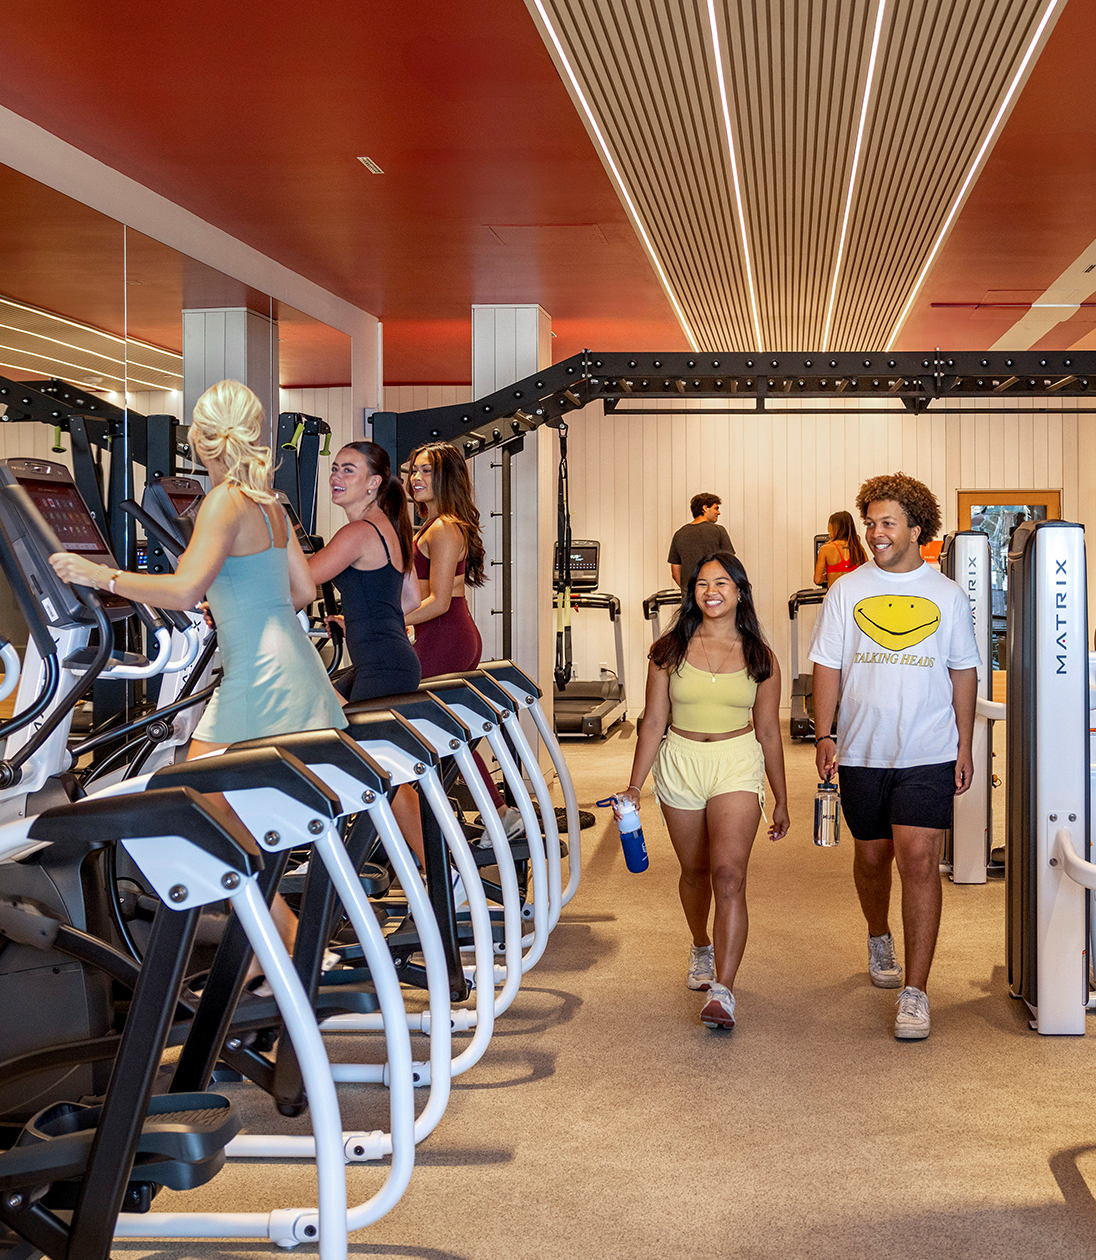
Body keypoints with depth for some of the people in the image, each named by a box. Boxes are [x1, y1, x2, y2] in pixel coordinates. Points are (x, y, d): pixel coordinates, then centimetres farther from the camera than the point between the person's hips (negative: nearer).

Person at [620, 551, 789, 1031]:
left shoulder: (759, 657, 1)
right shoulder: (670, 651, 1)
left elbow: (768, 732, 8)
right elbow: (653, 723, 5)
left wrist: (780, 800, 12)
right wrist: (634, 785, 0)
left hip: (738, 763, -2)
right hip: (680, 762, 2)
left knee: (728, 875, -17)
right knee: (694, 871, 17)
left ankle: (722, 992, -20)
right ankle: (701, 949, 46)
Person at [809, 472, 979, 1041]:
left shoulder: (946, 595, 3)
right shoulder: (847, 590, 3)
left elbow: (963, 673, 8)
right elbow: (828, 666, 4)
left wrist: (964, 746, 5)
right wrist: (824, 736, -3)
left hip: (928, 754, -2)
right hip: (863, 752, 2)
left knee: (919, 861, -11)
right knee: (871, 855, 15)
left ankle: (915, 992, -8)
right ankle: (879, 937, 44)